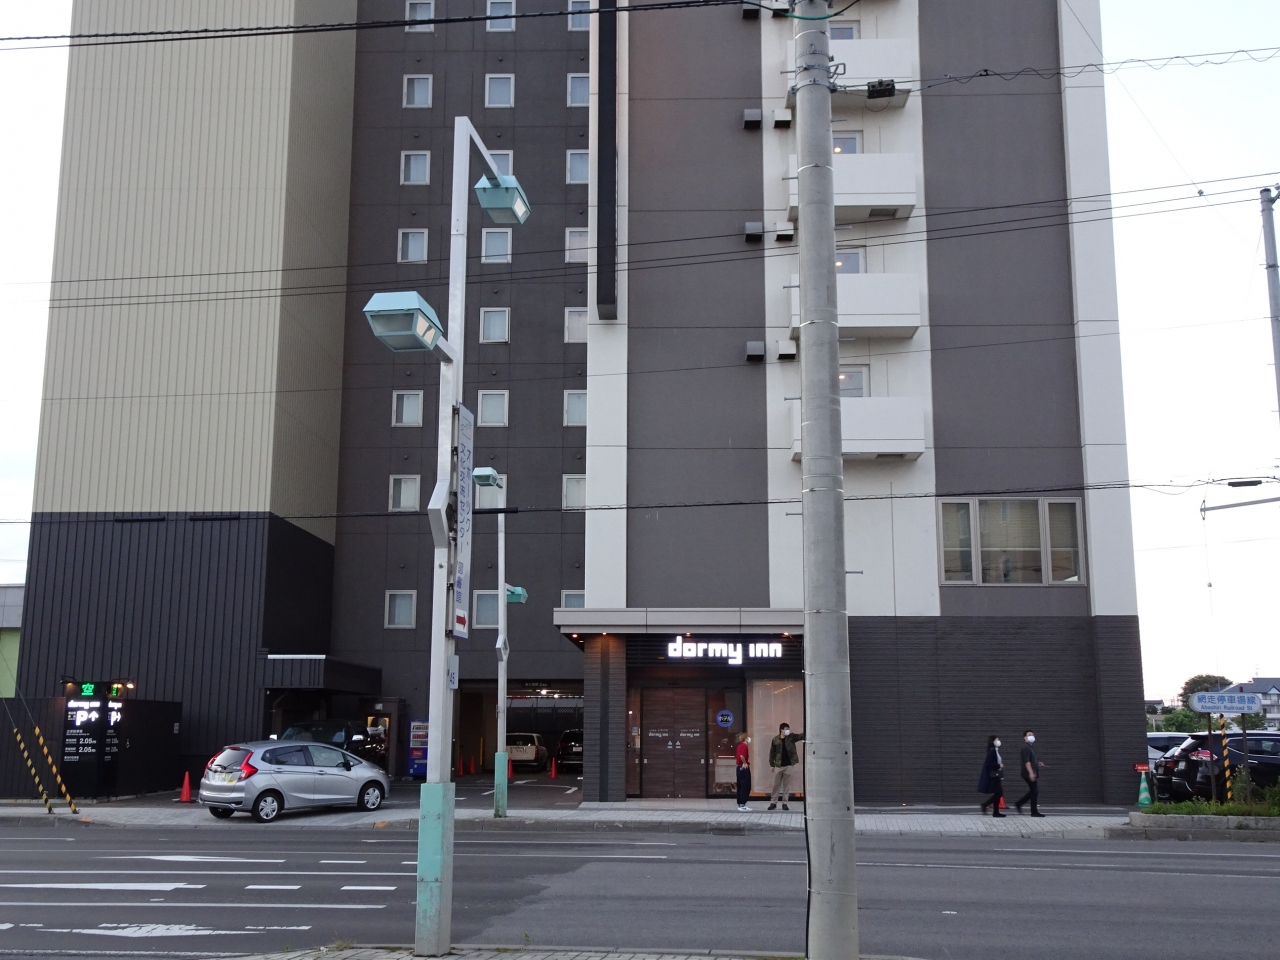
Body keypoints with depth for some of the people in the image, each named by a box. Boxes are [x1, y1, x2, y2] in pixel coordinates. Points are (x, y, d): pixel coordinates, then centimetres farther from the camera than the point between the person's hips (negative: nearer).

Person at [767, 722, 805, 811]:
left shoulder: (791, 737, 2)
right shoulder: (775, 740, 0)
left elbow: (801, 736, -13)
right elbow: (772, 753, 4)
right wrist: (772, 764, 1)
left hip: (789, 765, 1)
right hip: (778, 766, -1)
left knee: (787, 785, 5)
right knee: (776, 785, 4)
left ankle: (785, 803, 12)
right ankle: (773, 803, 11)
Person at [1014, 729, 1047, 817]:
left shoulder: (1030, 747, 18)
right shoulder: (1026, 747, -13)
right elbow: (1026, 761, -23)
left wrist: (1038, 763, 13)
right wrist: (1031, 773, -29)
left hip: (1031, 773, 10)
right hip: (1029, 773, -10)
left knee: (1033, 791, 14)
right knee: (1034, 792, -5)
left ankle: (1019, 804, 17)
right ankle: (1034, 812, 1)